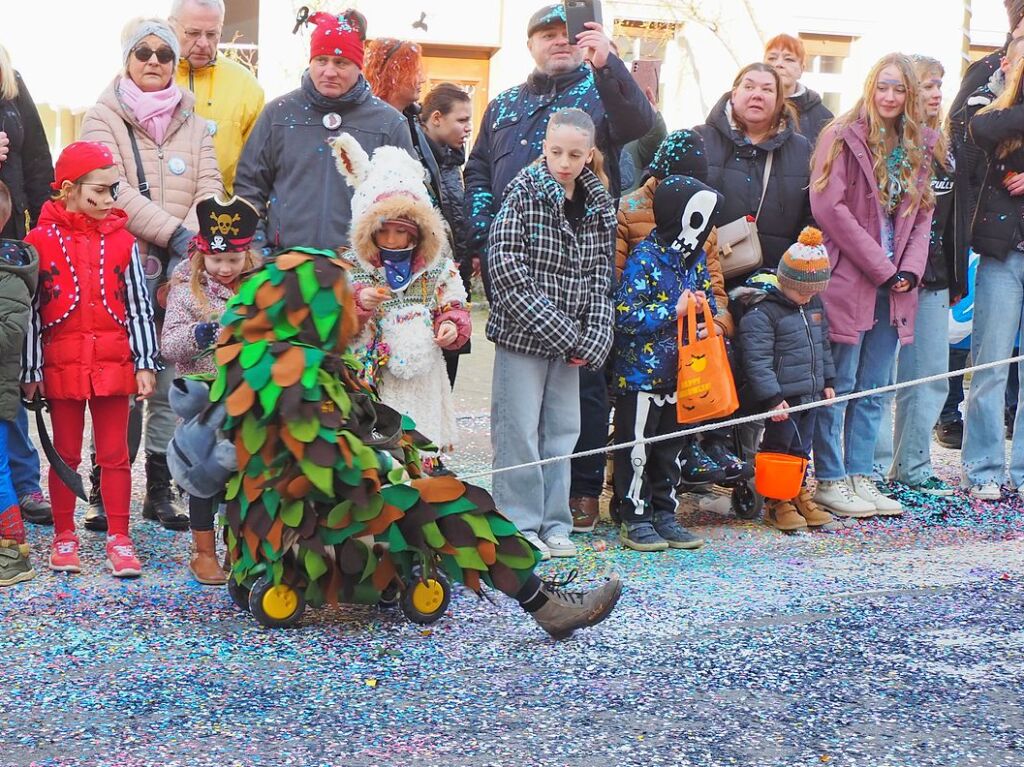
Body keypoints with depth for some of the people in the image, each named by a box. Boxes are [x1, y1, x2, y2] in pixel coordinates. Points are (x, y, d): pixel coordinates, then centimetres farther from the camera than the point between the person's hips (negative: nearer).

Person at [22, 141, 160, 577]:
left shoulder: (121, 241, 3)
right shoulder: (40, 242, -3)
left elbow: (139, 308, 5)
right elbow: (31, 312, -2)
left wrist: (146, 364, 1)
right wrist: (30, 371, -3)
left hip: (114, 365, 1)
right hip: (62, 367, -1)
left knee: (114, 456, 6)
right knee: (66, 455, 10)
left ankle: (119, 540, 14)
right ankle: (64, 538, 22)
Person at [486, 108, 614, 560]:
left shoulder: (599, 205, 7)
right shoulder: (523, 193, -7)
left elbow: (599, 275, 8)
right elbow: (507, 268, -14)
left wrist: (593, 339, -5)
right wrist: (556, 329, -16)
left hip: (570, 340, 5)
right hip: (523, 333, -5)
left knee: (562, 429, 9)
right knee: (519, 430, -1)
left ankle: (553, 522, 19)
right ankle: (519, 524, 9)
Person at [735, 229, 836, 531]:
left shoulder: (813, 304, 8)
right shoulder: (761, 311, -18)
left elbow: (823, 344, 22)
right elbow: (757, 359, -21)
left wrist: (828, 381, 20)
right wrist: (772, 398, -23)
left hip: (811, 393, 7)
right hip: (782, 397, -7)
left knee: (801, 447, 17)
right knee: (779, 447, 3)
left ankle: (799, 494, 29)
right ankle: (776, 502, 14)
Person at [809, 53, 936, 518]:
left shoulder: (918, 146, 13)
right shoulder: (843, 136, -6)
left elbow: (922, 215, 15)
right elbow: (829, 206, -14)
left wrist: (911, 268, -3)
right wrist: (881, 267, -14)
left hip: (894, 287, 6)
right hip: (847, 281, -6)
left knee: (873, 391, 10)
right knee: (838, 387, -1)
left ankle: (859, 476, 18)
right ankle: (829, 481, 7)